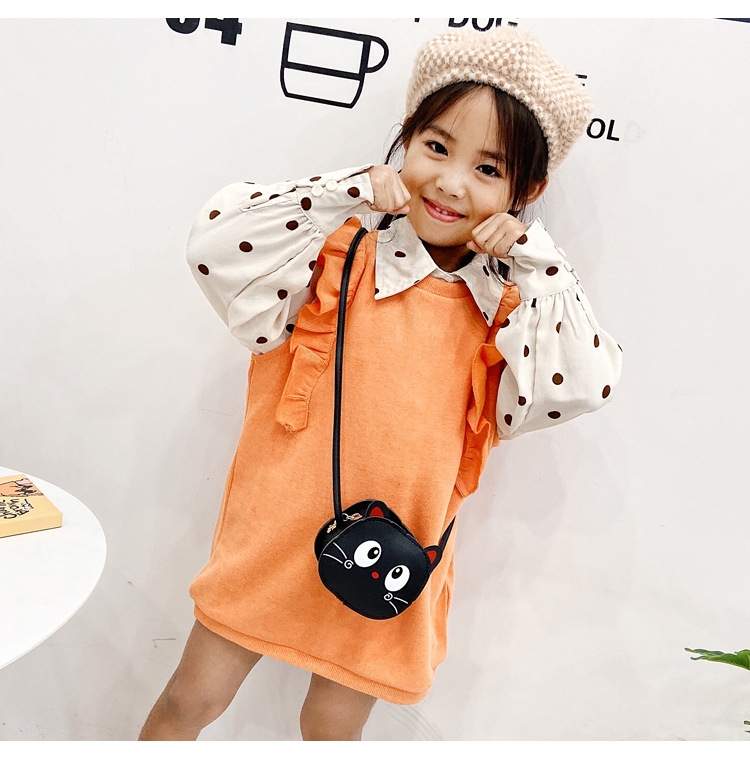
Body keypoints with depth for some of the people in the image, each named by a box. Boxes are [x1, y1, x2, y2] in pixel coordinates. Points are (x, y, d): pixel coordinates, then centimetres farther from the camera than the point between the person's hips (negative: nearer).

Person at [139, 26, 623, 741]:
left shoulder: (507, 311, -3)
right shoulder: (338, 258, -9)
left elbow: (582, 384, -15)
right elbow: (217, 241, -19)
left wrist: (533, 259, -16)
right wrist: (354, 190, -20)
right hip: (274, 539, -1)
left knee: (331, 726, 20)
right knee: (190, 699, 15)